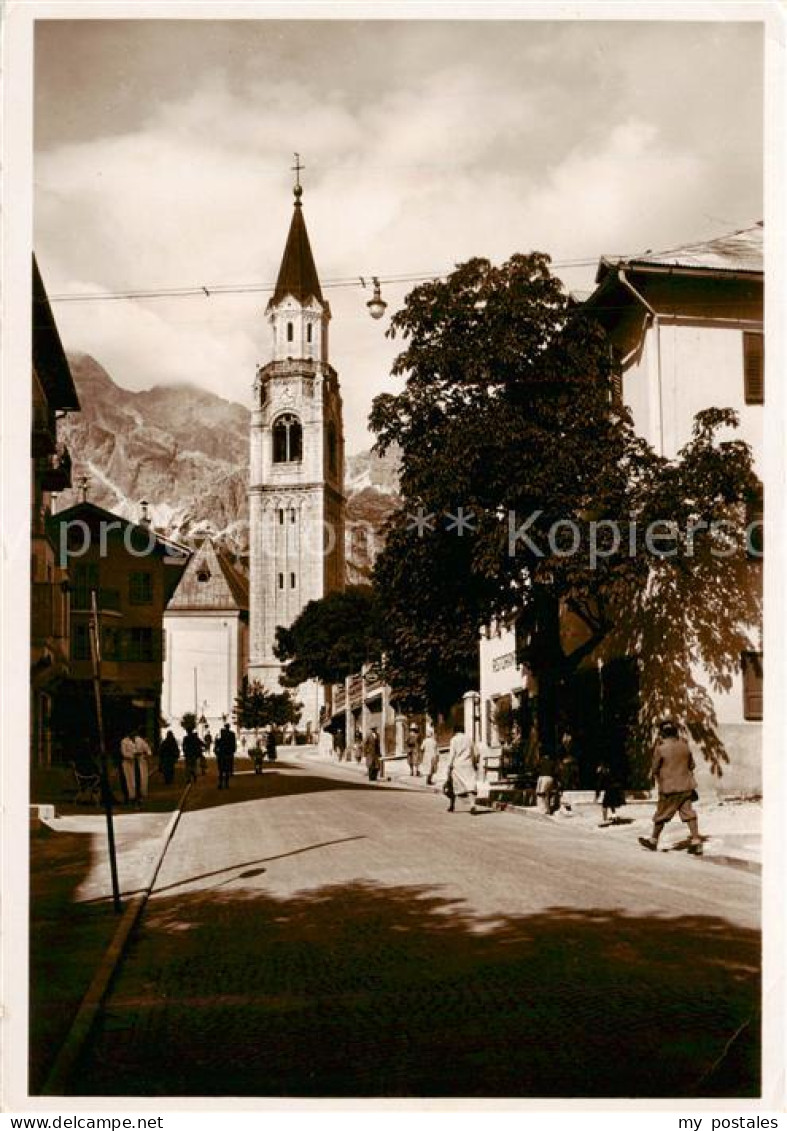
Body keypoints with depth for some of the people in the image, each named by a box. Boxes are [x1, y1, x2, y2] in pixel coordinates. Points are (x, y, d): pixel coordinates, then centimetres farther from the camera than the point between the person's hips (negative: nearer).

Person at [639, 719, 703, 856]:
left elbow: (655, 768, -5)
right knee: (689, 813, 3)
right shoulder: (684, 746, 0)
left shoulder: (660, 749, -13)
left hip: (669, 788, -4)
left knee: (661, 815, 8)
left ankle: (653, 840, 22)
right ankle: (696, 842, -3)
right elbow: (691, 765, 12)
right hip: (686, 786, 4)